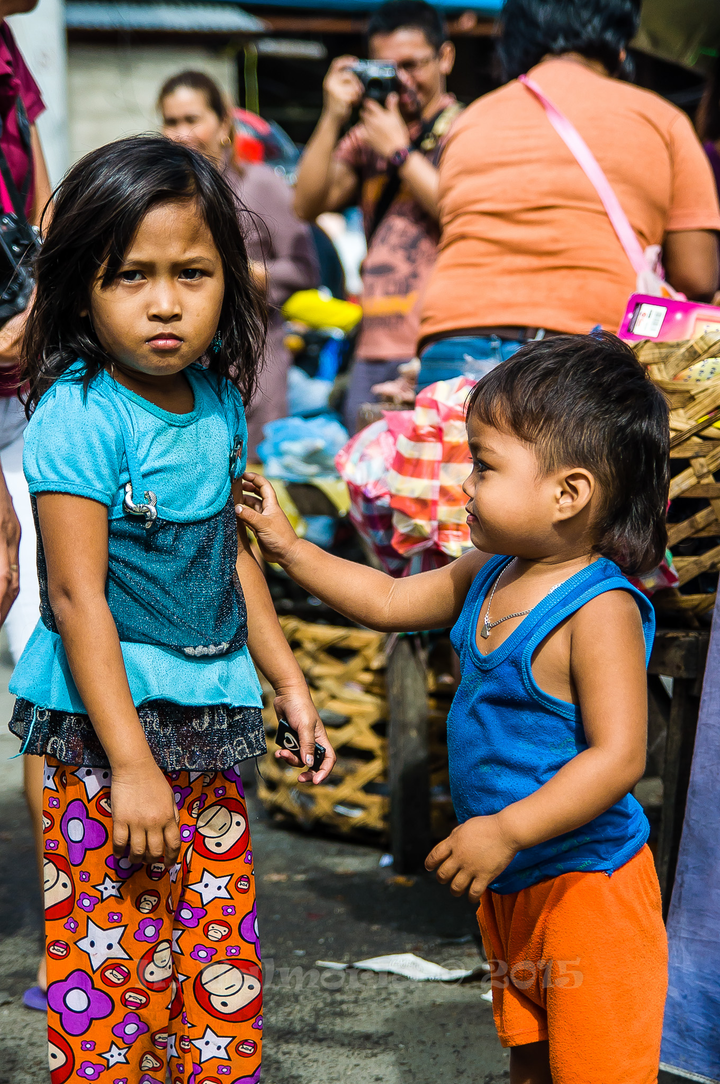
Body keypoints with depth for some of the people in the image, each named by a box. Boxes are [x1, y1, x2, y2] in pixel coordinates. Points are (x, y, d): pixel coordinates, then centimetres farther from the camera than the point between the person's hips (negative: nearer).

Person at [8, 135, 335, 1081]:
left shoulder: (219, 405, 4)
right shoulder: (77, 419, -17)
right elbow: (78, 594, -19)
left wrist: (286, 678, 19)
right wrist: (131, 762, -20)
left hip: (209, 718, 7)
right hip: (105, 722, -7)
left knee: (224, 956, 12)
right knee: (116, 966, -1)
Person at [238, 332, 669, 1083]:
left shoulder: (600, 610, -23)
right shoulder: (488, 576, 4)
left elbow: (619, 756, -27)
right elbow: (387, 602, 19)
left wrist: (505, 831, -30)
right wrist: (286, 548, 16)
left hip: (589, 885, -9)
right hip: (510, 884, 9)